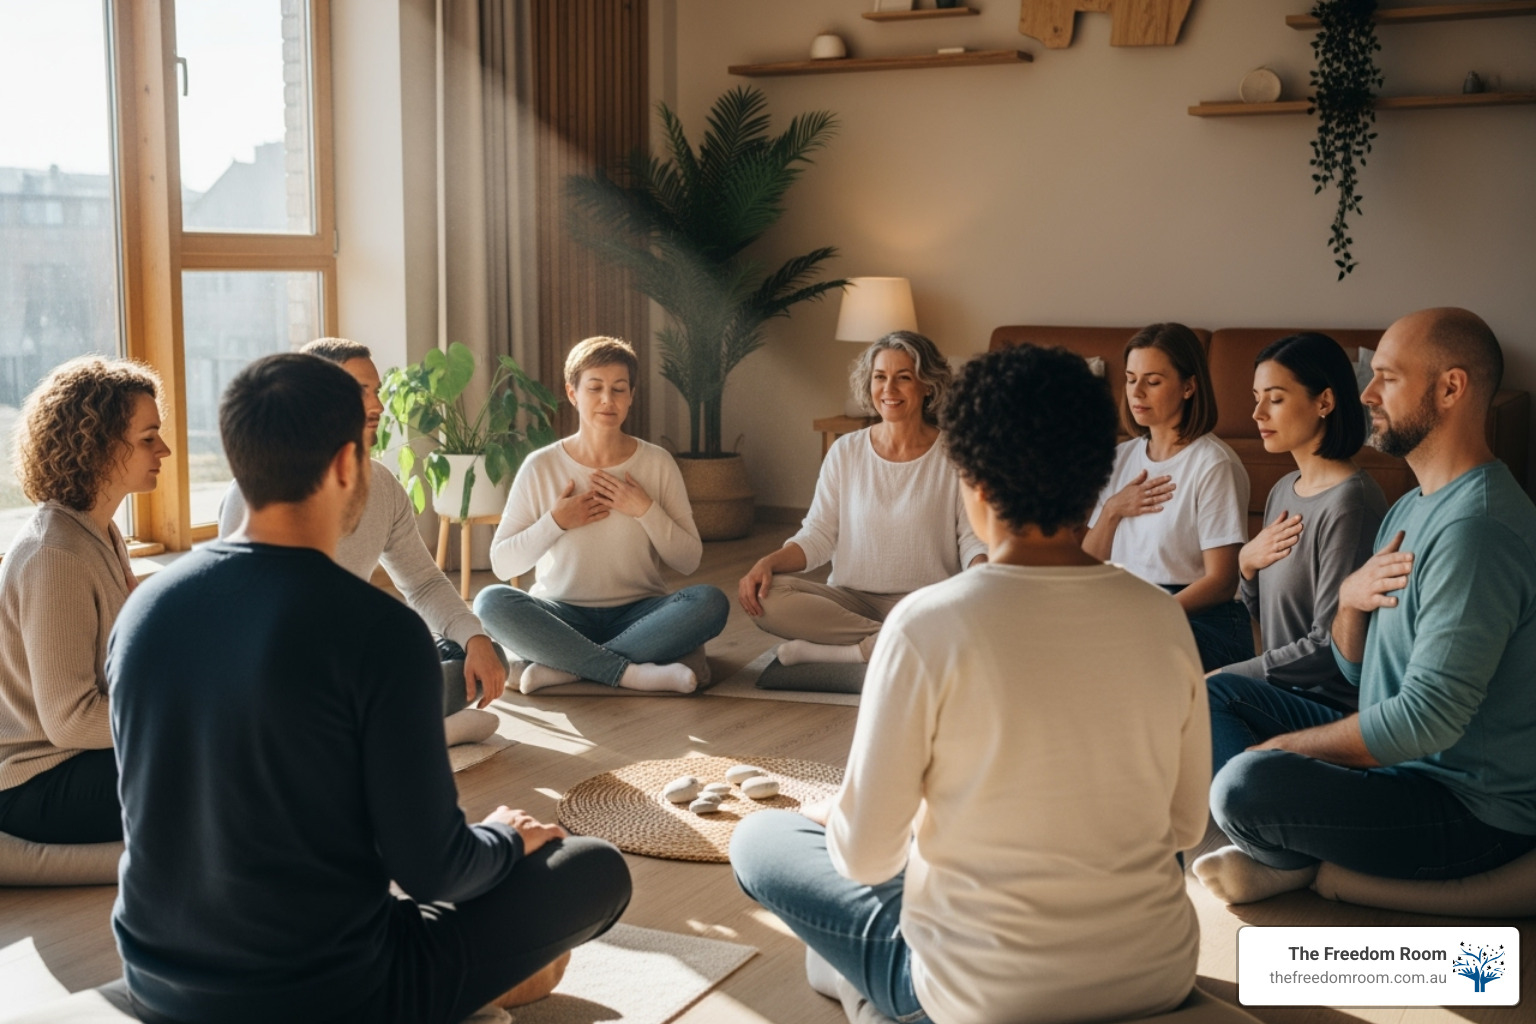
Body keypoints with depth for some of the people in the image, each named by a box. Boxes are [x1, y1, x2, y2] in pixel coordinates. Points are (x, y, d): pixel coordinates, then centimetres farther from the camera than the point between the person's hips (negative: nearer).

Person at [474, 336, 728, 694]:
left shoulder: (657, 463, 1)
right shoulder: (541, 467, -1)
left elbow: (689, 562, 0)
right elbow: (502, 564, 0)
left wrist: (646, 511, -13)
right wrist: (555, 523, -13)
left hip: (637, 615, 1)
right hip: (563, 617, 0)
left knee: (711, 602, -29)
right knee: (491, 601, -29)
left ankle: (563, 665, -26)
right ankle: (631, 671, -29)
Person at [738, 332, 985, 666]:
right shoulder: (846, 452, 8)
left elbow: (974, 539, 1)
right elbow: (818, 535, 6)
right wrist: (768, 562, -13)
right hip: (850, 597, 3)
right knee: (764, 596, -25)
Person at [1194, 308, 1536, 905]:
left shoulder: (1476, 527, -24)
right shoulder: (1412, 508, 11)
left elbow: (1427, 718, -29)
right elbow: (1356, 670, 14)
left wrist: (1280, 748, -16)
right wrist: (1350, 596, -9)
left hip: (1474, 810, -10)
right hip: (1401, 762, 10)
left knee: (1246, 783, -29)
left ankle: (1290, 860, 4)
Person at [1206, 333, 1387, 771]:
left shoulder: (1349, 502, -16)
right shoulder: (1283, 491, 12)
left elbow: (1330, 647, -18)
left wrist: (1224, 676, -15)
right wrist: (1246, 562, -1)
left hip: (1333, 703, -8)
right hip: (1287, 692, 9)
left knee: (1207, 694, -29)